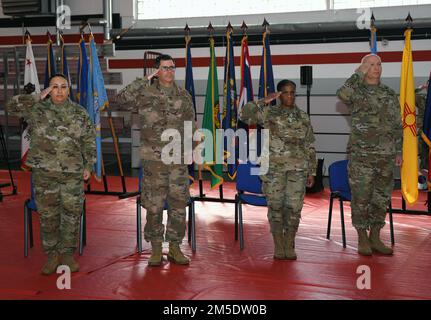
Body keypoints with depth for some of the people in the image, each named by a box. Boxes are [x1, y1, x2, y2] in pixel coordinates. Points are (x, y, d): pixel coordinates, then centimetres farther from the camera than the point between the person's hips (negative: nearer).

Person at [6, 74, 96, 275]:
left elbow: (89, 141, 11)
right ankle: (51, 256, 17)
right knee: (47, 215, 4)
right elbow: (11, 106, -5)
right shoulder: (37, 110, 5)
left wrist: (88, 166, 5)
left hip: (72, 173, 1)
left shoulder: (79, 113, 7)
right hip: (44, 172, 0)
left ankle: (67, 254, 18)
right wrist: (38, 97, -8)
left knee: (72, 214, 2)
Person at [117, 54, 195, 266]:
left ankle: (175, 247, 17)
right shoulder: (145, 93, 2)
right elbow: (121, 100, -13)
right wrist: (144, 81, -10)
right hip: (153, 158, -2)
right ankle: (156, 248, 14)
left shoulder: (183, 96, 11)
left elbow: (192, 126, 14)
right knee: (153, 205, 1)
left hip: (179, 158, 2)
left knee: (178, 203, 5)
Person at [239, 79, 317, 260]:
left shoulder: (303, 117, 11)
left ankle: (289, 246, 12)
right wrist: (263, 101, -11)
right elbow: (244, 116, -9)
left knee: (294, 207, -2)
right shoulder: (269, 114, 4)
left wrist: (312, 172, 9)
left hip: (298, 168, 2)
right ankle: (278, 246, 12)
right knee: (275, 206, 0)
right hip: (274, 167, -1)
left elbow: (310, 147, 12)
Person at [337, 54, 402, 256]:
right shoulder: (356, 91, 0)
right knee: (361, 198, -1)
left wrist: (398, 151, 10)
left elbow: (397, 125, 15)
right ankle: (362, 239, 11)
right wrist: (359, 73, -16)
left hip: (385, 156, 4)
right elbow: (342, 95, -26)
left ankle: (375, 238, 20)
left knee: (382, 198, 8)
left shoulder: (390, 94, 12)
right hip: (361, 154, -4)